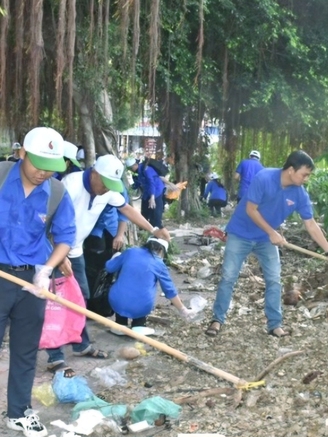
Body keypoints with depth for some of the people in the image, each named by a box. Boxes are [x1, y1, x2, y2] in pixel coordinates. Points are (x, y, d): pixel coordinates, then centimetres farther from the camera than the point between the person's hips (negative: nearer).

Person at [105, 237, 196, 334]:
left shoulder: (130, 252, 9)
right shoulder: (159, 264, 7)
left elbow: (109, 267, 17)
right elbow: (170, 290, 14)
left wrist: (116, 257, 40)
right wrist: (183, 310, 27)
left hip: (117, 304, 2)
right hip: (141, 309, -2)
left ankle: (120, 325, 27)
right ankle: (138, 326, 19)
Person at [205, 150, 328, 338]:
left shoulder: (300, 194, -12)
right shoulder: (264, 178, -26)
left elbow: (311, 224, -6)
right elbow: (250, 210, -23)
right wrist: (272, 233, -22)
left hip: (267, 239, 5)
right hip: (241, 234, -5)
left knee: (274, 279, 2)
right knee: (228, 277, -2)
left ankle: (275, 324, 11)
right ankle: (218, 319, 9)